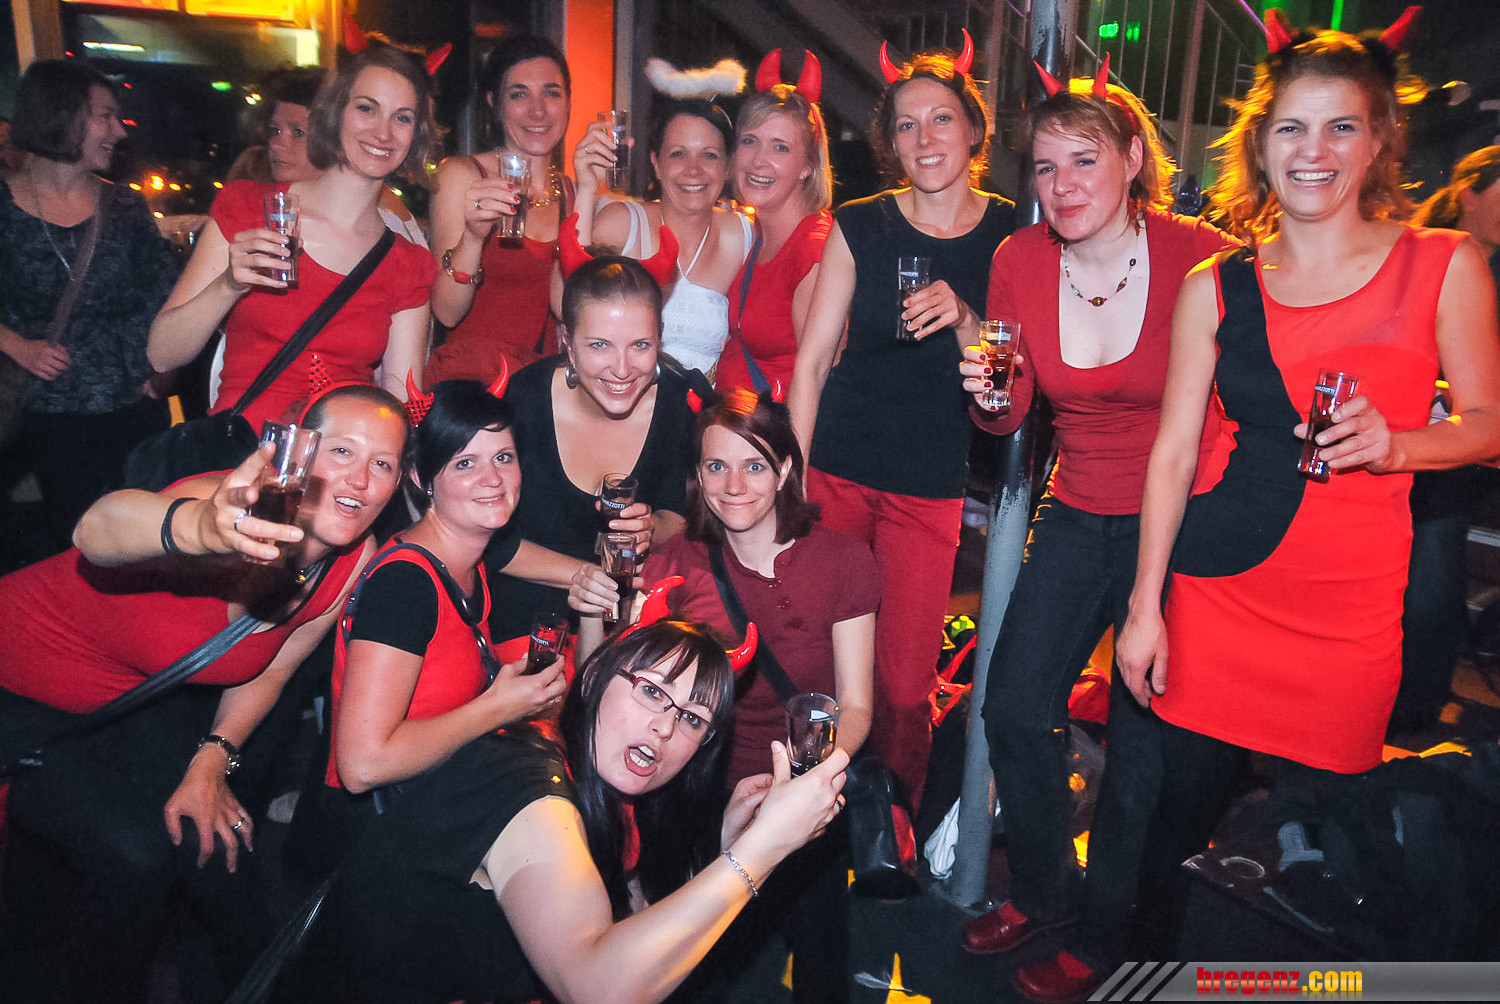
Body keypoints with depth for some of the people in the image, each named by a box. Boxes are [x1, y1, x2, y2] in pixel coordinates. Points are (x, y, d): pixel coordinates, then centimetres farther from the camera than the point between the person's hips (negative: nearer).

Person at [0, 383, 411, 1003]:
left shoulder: (356, 562, -14)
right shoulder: (252, 512, -35)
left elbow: (268, 670, 1)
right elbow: (98, 531, -56)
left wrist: (213, 762, -9)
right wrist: (201, 527, -75)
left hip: (123, 699, 6)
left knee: (222, 845, -2)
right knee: (135, 855, -16)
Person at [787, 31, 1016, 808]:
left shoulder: (1011, 236, 2)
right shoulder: (859, 227, 2)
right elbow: (813, 356, 3)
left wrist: (965, 322, -16)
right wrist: (792, 474, -3)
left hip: (933, 484, 0)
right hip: (835, 471, 1)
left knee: (904, 683, 1)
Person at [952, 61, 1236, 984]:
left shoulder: (1202, 257, -16)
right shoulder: (1020, 260, -4)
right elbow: (1012, 418, 4)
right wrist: (990, 396, -18)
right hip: (1077, 518, 4)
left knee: (1144, 734, 5)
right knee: (1014, 708, 4)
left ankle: (1104, 931, 30)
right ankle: (1043, 893, 31)